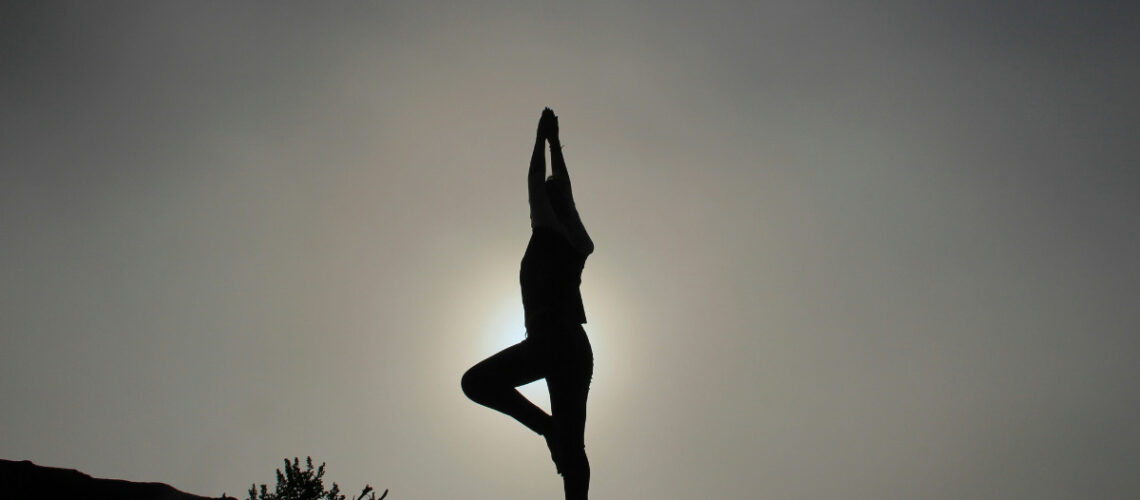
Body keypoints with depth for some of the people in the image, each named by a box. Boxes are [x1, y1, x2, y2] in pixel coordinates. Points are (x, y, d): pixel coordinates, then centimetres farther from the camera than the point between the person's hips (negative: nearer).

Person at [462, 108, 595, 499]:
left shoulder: (548, 234, 7)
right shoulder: (578, 244, 22)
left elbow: (536, 181, 16)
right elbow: (563, 190, 35)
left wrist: (543, 136, 29)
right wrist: (554, 141, 45)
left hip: (550, 340, -7)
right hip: (578, 347, 7)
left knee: (476, 382, -6)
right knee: (572, 446, 1)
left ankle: (547, 426, -11)